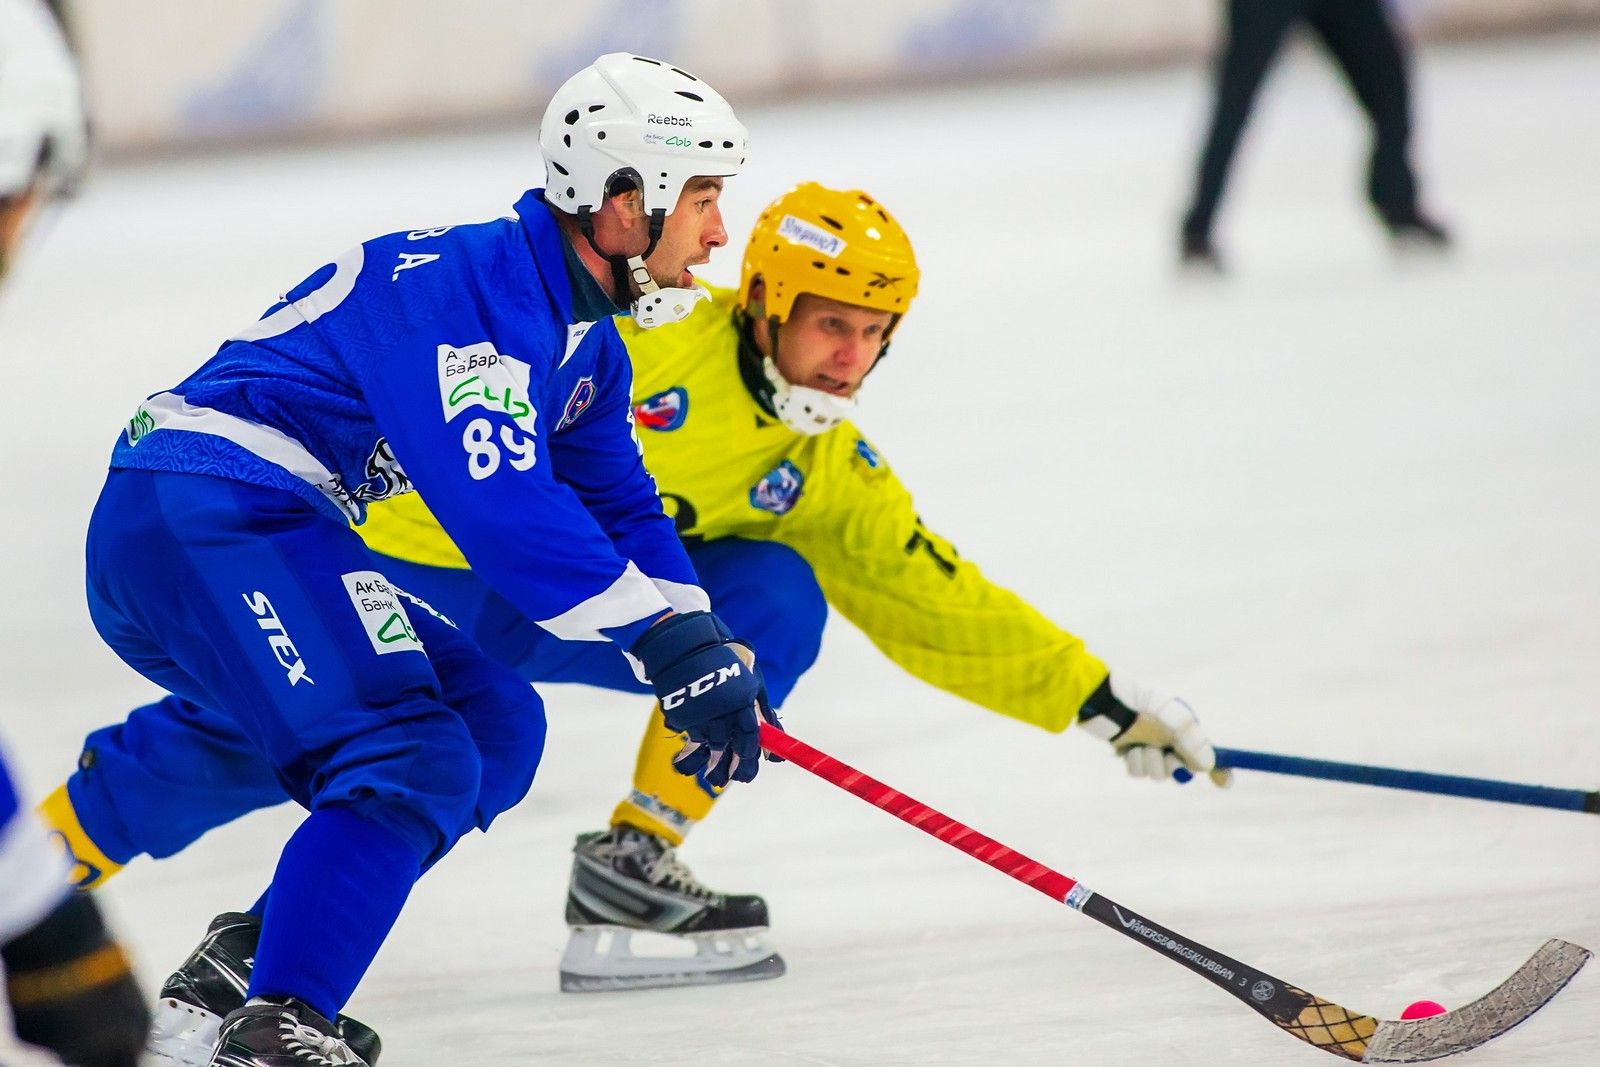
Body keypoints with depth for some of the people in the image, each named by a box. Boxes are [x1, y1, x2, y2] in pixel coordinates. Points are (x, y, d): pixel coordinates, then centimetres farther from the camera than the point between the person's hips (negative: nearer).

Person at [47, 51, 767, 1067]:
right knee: (414, 764, -21)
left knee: (496, 726, 12)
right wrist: (672, 647, -25)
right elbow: (499, 504, -28)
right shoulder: (469, 289, -18)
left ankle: (247, 959, 12)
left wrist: (709, 650, 4)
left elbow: (622, 509, 20)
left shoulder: (583, 344, 15)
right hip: (199, 517, -11)